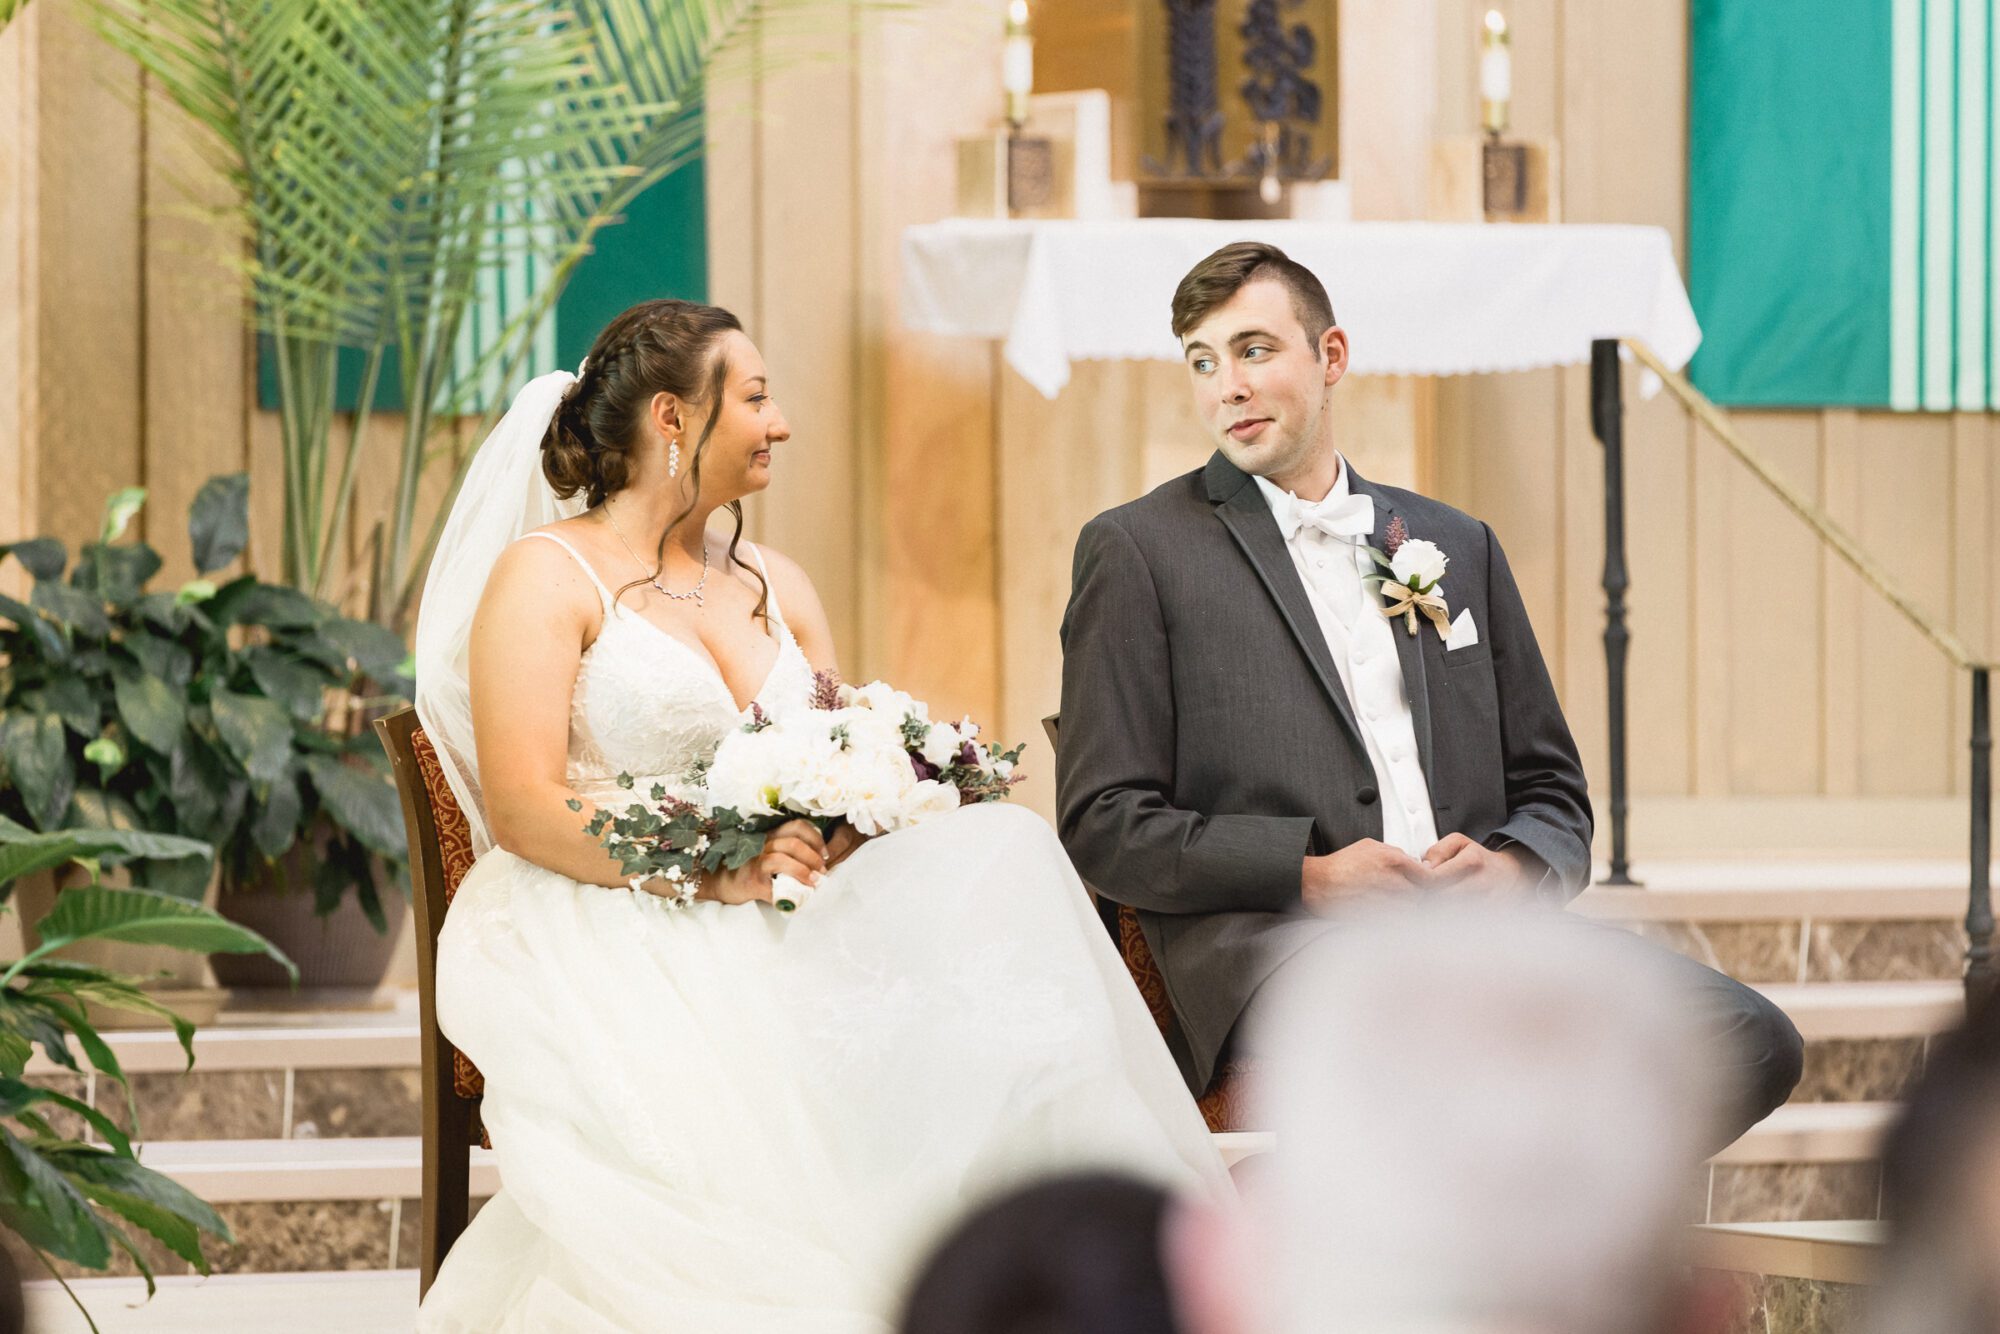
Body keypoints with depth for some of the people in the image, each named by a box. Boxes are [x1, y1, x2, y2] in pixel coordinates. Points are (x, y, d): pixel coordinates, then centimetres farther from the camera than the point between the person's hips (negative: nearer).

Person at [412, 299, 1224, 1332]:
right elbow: (522, 808, -10)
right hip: (602, 931, -5)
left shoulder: (776, 587, 23)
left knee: (1000, 851, -23)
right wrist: (716, 870, -20)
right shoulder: (549, 576, 1)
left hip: (769, 936, 5)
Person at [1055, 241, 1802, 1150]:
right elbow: (1103, 824, 3)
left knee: (1750, 1040, -21)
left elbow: (1552, 793, 25)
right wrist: (1313, 872, -11)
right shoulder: (1136, 552, 11)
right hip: (1279, 940, -6)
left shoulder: (1456, 546, 24)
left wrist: (1508, 865, 0)